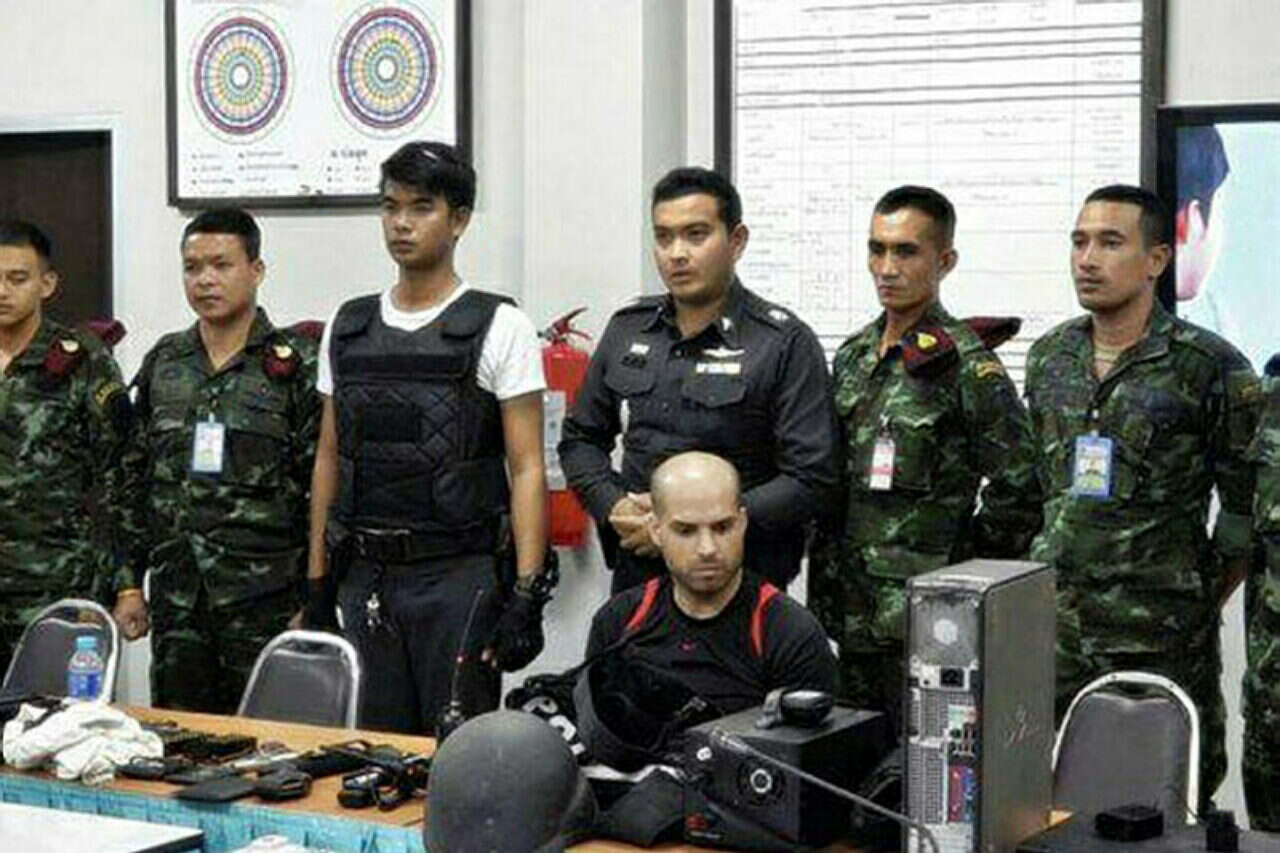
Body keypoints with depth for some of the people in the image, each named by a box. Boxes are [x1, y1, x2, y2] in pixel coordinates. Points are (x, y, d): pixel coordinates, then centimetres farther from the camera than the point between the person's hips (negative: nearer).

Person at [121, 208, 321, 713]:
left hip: (264, 597, -5)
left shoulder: (294, 365, -3)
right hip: (175, 595, 5)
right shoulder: (163, 363, 12)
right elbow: (135, 475, 17)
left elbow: (322, 484, -5)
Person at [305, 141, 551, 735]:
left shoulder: (499, 328, -4)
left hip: (458, 575, -5)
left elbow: (527, 468, -7)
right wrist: (317, 584, 11)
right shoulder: (347, 329, 11)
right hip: (364, 579, 5)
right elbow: (329, 459, 15)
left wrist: (526, 593, -15)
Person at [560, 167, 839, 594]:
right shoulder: (627, 329, 11)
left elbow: (812, 480, -11)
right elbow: (581, 438, 20)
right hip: (636, 574, 4)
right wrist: (613, 507, -1)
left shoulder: (786, 344, -6)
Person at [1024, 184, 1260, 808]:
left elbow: (1248, 505, -2)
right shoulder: (1048, 358, 9)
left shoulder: (1208, 368, -7)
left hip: (1161, 640, -4)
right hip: (1051, 626, 5)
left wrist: (1204, 601, 0)